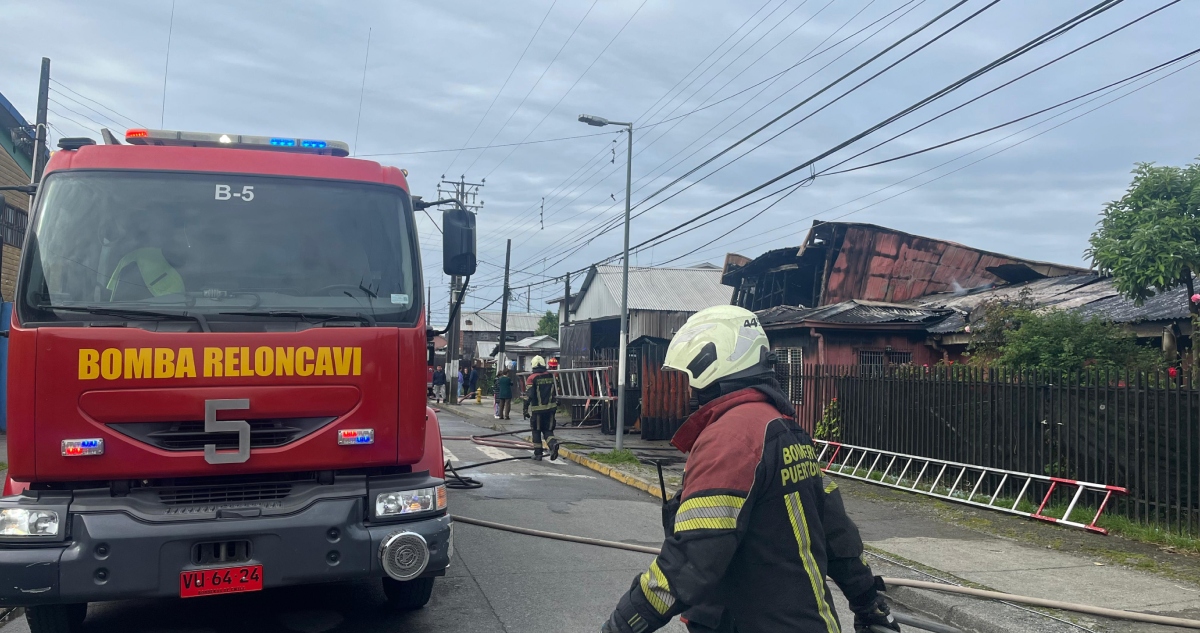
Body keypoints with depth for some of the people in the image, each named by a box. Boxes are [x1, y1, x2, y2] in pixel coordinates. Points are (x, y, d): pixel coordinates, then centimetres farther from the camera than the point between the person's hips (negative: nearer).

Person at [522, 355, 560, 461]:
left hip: (537, 409, -3)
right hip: (550, 408, 3)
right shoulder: (551, 376, 6)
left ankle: (538, 454, 14)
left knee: (537, 431, 11)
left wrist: (525, 409, -7)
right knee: (548, 430, 11)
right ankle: (553, 443, -18)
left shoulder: (532, 378, -9)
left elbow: (529, 395, -13)